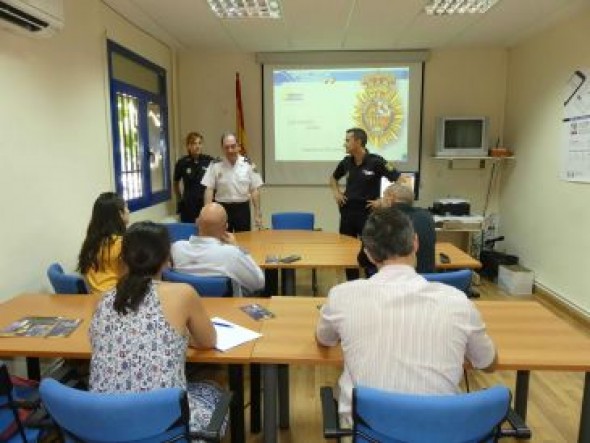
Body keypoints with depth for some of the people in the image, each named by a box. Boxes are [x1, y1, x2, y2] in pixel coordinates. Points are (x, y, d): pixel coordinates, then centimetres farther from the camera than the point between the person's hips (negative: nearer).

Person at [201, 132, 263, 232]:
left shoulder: (248, 164, -1)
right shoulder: (215, 165, -3)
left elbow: (254, 190, 1)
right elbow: (209, 189, -2)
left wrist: (257, 213, -1)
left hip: (242, 208, 1)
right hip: (222, 208, -1)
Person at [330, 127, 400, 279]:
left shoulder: (376, 161, -12)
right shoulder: (346, 162, 4)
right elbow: (333, 178, 25)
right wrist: (336, 192, 9)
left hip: (368, 213, -5)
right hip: (347, 212, 5)